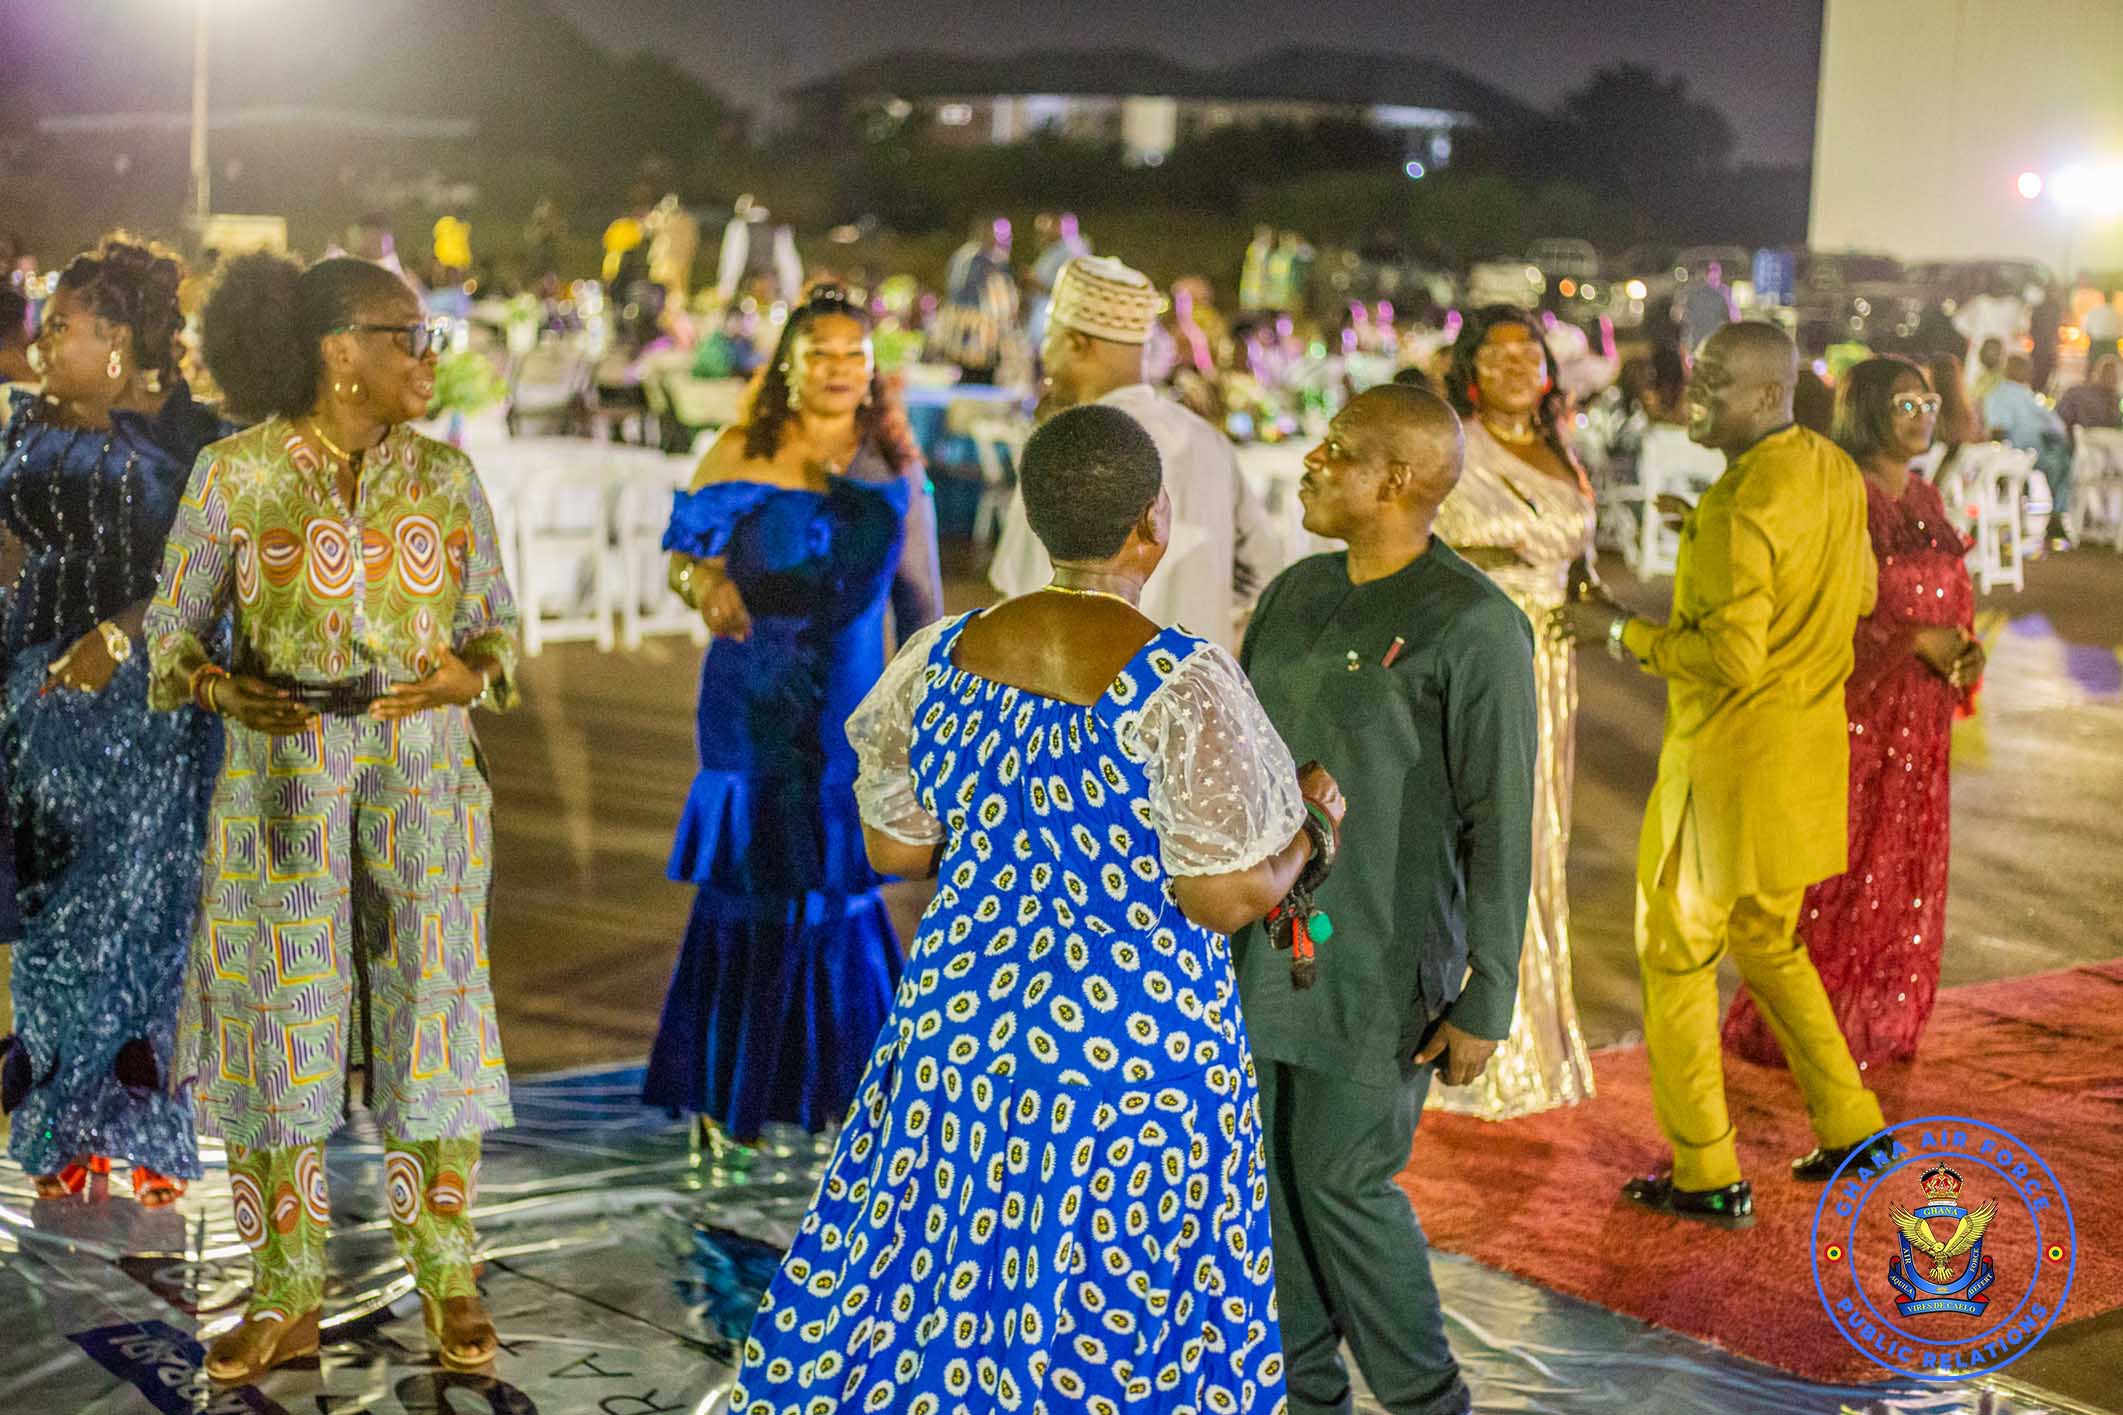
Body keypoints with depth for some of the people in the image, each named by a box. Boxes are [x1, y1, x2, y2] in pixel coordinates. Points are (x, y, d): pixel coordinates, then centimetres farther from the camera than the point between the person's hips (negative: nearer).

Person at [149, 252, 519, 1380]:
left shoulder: (444, 473, 7)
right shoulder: (235, 472, -1)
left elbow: (497, 620, 12)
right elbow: (175, 629, 3)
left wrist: (472, 673, -10)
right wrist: (225, 689, -17)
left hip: (426, 773, 2)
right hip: (284, 775, -2)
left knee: (431, 1007, 2)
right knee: (279, 1016, 1)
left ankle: (448, 1280, 14)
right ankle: (285, 1300, 13)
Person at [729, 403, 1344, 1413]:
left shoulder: (941, 657, -2)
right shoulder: (1183, 683, -18)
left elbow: (893, 845, 6)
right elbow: (1231, 896, -17)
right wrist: (1311, 819, 2)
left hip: (964, 1023, 5)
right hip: (1137, 1046, -5)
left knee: (920, 1292, 16)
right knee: (1116, 1329, 9)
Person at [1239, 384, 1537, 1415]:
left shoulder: (1477, 628, -14)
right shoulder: (1295, 595, 7)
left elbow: (1502, 824, -13)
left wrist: (1487, 1005, -14)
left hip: (1383, 957, -7)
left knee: (1344, 1181, -3)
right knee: (1272, 1171, 9)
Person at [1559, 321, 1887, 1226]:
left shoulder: (1741, 507, -23)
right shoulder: (1834, 473, 5)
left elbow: (1731, 659, -26)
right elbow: (1861, 594, 19)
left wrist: (1619, 630, -15)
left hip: (1730, 763, -9)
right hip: (1807, 753, 9)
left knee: (1676, 952, 4)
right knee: (1767, 940, 24)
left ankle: (1708, 1177, 8)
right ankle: (1850, 1126, 28)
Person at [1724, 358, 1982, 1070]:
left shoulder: (1927, 500, 13)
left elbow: (1956, 597, 17)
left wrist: (1967, 649, -4)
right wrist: (1916, 638, -20)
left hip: (1920, 715, 7)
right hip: (1851, 708, -7)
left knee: (1908, 871, 10)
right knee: (1836, 871, -3)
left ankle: (1882, 1023, 21)